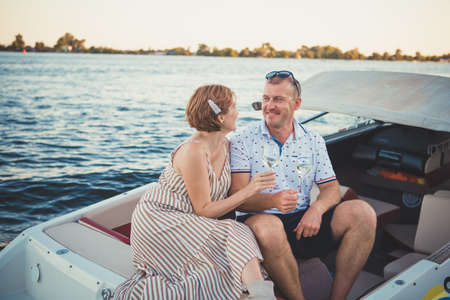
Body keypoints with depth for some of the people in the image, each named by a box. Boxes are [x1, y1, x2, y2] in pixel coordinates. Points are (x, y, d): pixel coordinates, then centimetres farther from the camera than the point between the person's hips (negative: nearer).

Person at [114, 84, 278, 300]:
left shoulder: (225, 145, 5)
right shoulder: (192, 151, -21)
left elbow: (223, 195, 13)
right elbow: (204, 210, -17)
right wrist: (248, 191, -23)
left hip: (185, 223, 8)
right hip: (158, 220, -8)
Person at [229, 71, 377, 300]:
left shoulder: (313, 141, 12)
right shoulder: (242, 141, -1)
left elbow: (331, 188, 8)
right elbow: (238, 197, -9)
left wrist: (317, 208, -16)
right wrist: (272, 200, -30)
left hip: (305, 223, 4)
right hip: (260, 219, -3)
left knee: (362, 212, -16)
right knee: (268, 226, -38)